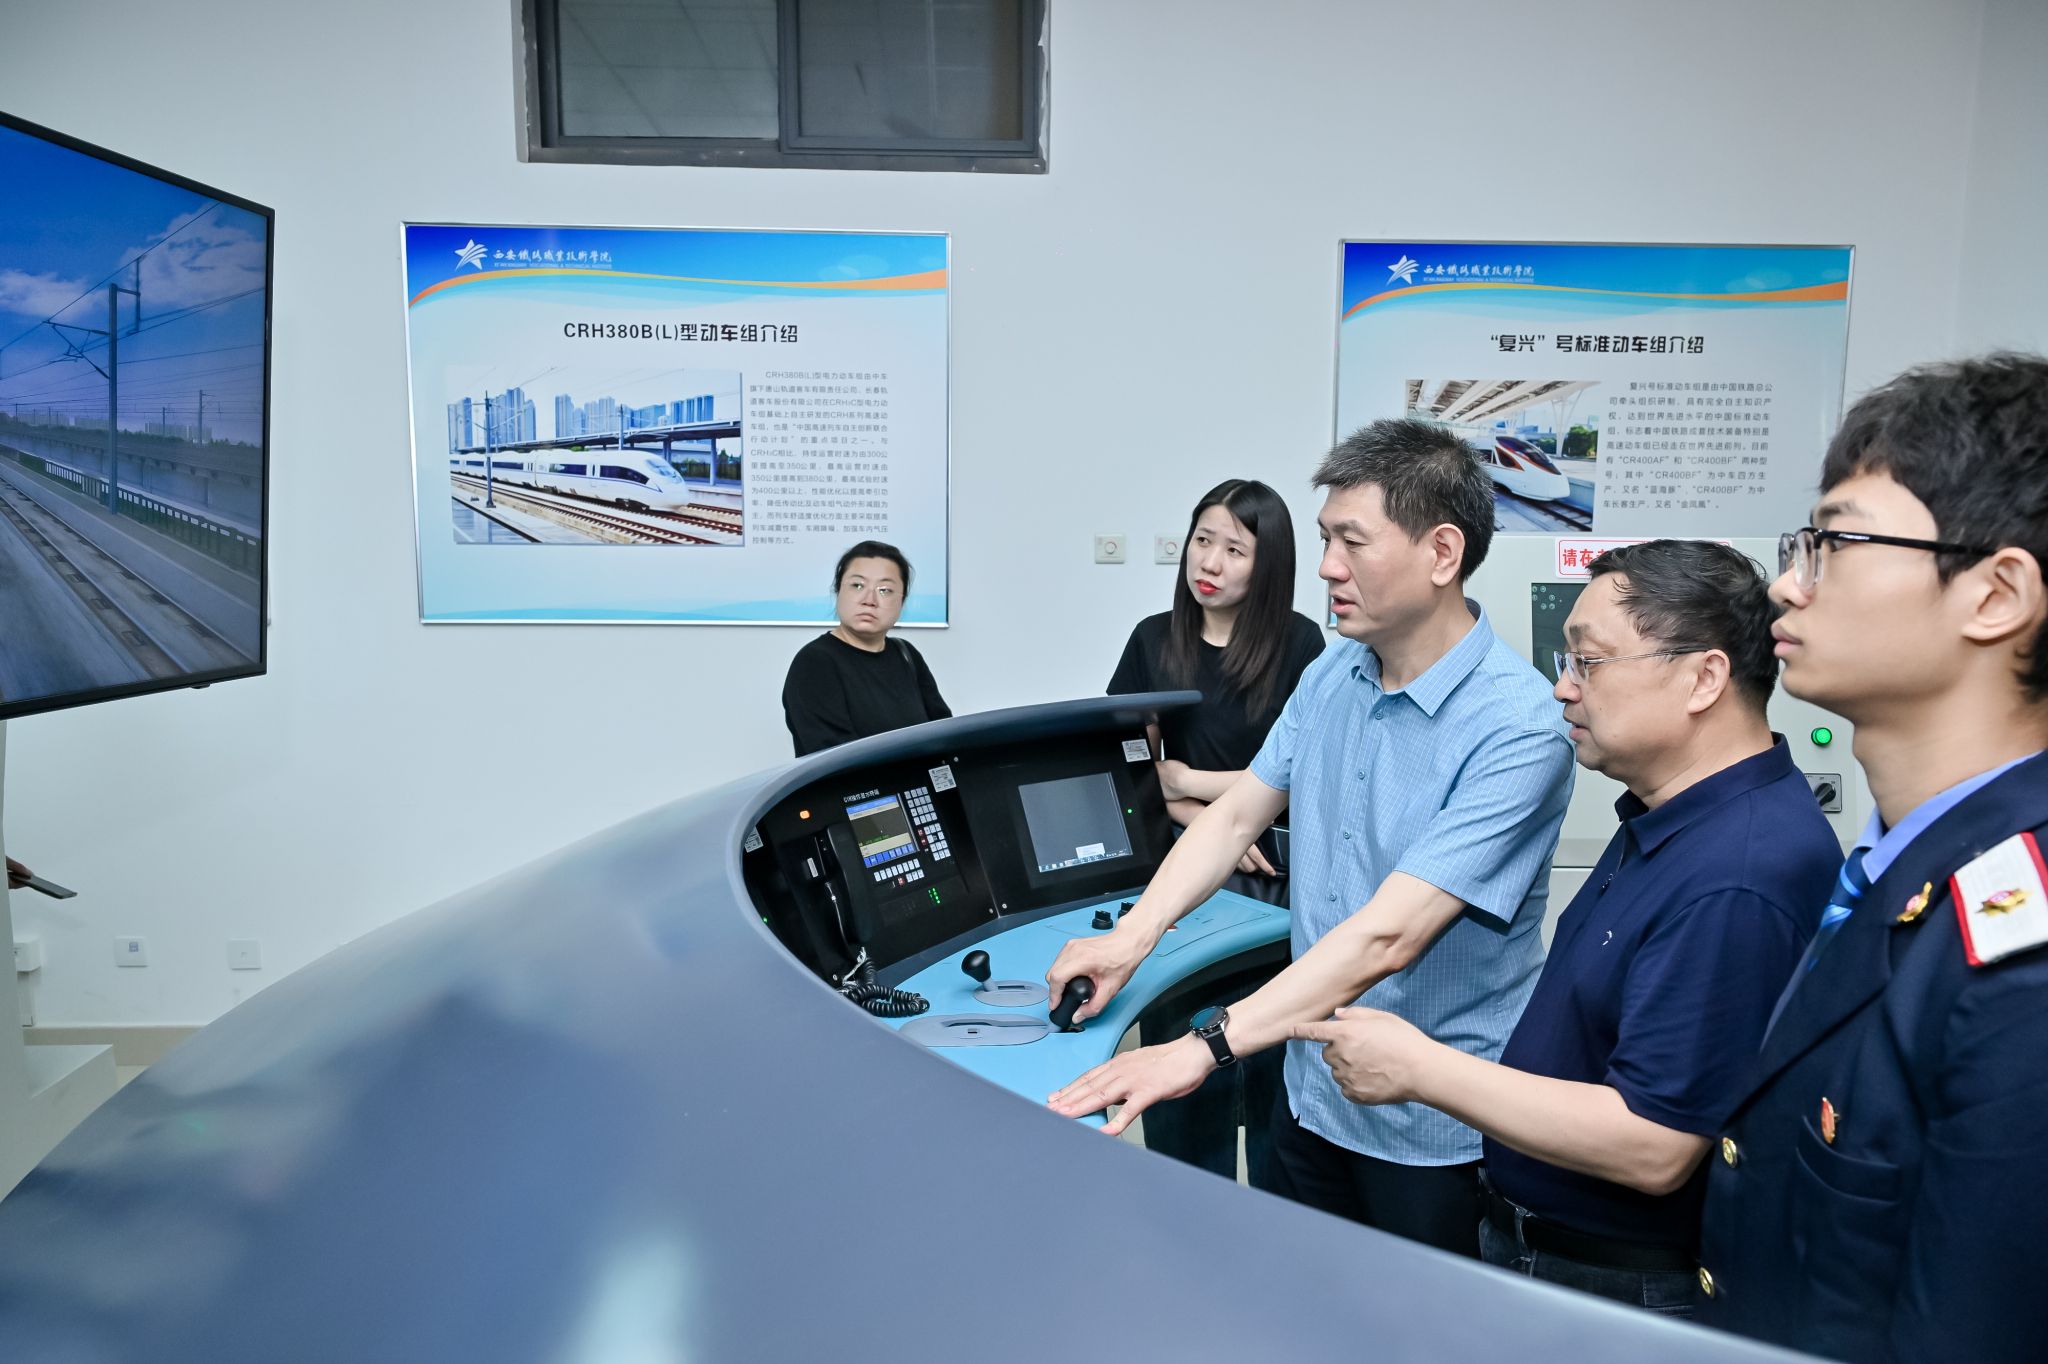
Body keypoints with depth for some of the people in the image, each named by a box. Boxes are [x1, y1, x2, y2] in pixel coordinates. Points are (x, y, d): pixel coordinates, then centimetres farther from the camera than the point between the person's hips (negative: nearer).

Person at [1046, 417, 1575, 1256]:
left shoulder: (1516, 726, -25)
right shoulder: (1332, 674, -1)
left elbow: (1387, 934, -31)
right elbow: (1237, 815, 4)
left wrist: (1203, 1048, -35)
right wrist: (1128, 940, -8)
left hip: (1435, 1132, -6)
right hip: (1312, 1091, 6)